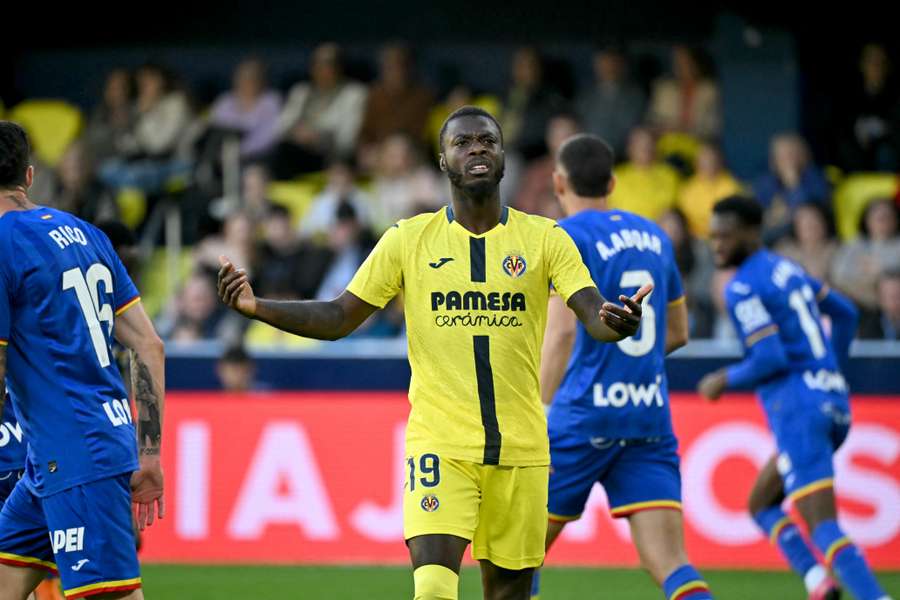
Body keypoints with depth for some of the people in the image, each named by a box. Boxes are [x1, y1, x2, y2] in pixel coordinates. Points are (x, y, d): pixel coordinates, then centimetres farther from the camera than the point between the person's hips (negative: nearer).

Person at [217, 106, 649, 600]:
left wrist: (614, 322, -33)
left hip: (521, 446, 1)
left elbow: (593, 316, -8)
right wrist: (256, 307, -11)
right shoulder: (408, 239, 3)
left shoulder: (544, 239, 2)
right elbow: (338, 318, 5)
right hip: (439, 443, -1)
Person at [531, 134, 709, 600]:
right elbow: (677, 332, 22)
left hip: (583, 419, -5)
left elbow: (562, 330, -18)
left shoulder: (568, 237, -6)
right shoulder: (652, 235, 14)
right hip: (651, 418, 5)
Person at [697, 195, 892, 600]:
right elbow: (845, 313, 27)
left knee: (822, 526, -14)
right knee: (762, 505, 20)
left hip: (798, 410, -9)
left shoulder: (743, 288, -9)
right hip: (833, 401, 9)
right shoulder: (787, 269, 17)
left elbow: (771, 358, -18)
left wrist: (725, 381, -2)